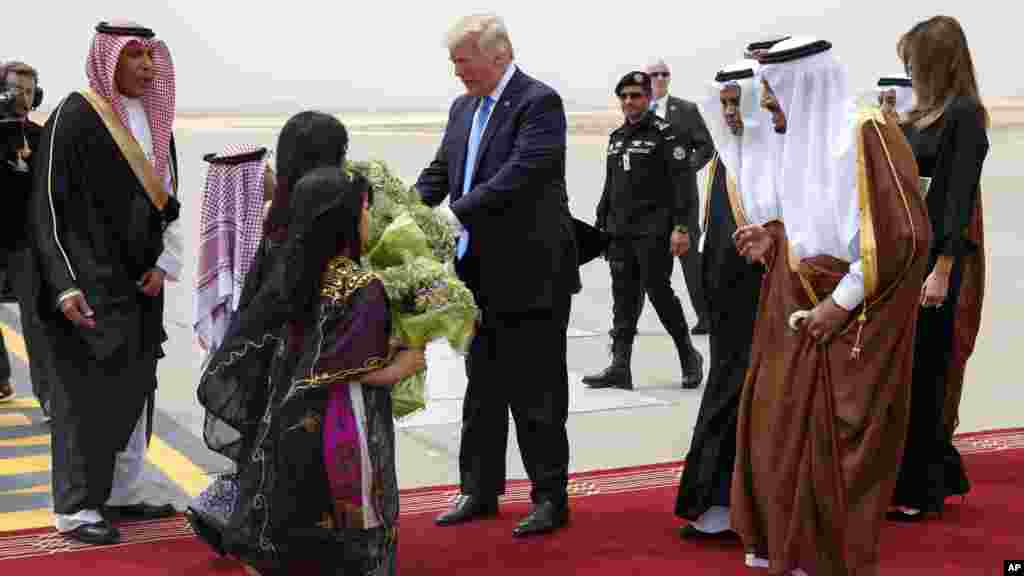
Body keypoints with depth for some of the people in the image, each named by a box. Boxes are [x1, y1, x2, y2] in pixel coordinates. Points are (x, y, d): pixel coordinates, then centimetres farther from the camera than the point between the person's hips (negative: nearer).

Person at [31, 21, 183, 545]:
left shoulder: (152, 120, 10)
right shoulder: (74, 118, -12)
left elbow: (166, 200, 15)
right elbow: (48, 206, -14)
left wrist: (165, 264, 1)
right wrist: (65, 285, -21)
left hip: (139, 284, 7)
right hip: (89, 285, -7)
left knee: (134, 389, 12)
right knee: (86, 394, -2)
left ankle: (121, 494, 24)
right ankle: (75, 509, 8)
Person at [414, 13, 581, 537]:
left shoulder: (539, 102, -12)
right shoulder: (462, 108, 13)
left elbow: (520, 175, -23)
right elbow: (439, 174, 12)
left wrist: (455, 214, -26)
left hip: (530, 275, -8)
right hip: (480, 275, 8)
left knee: (535, 392, 0)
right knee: (483, 389, 16)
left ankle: (550, 499, 11)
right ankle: (479, 491, 27)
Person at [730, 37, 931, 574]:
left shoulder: (867, 132, -17)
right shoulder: (806, 141, 10)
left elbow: (904, 233, -21)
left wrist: (842, 301, -20)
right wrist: (773, 239, 5)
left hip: (851, 324, -8)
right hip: (799, 316, 8)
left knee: (835, 450, 0)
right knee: (783, 434, 11)